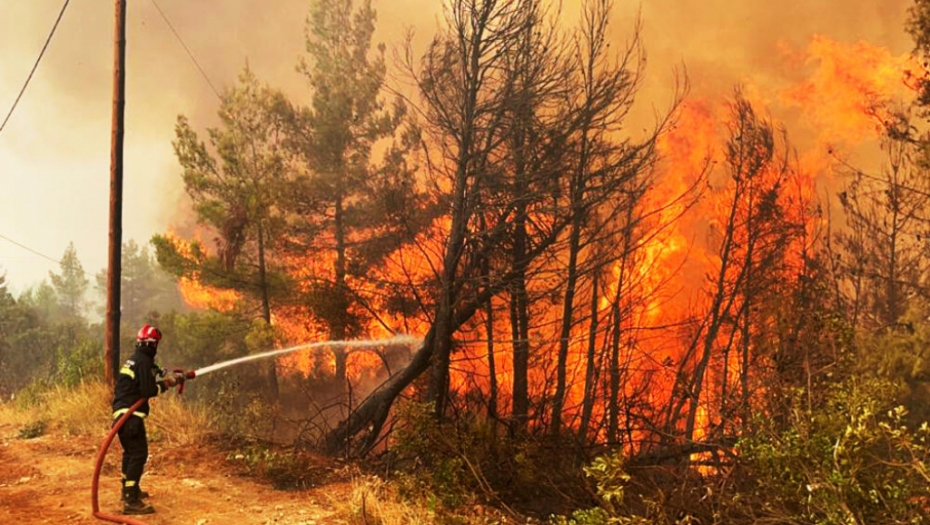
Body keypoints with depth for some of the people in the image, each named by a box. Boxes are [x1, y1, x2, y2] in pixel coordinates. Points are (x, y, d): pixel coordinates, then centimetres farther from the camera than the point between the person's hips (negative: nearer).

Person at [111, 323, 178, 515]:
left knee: (130, 452, 23)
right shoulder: (144, 361, -12)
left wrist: (167, 379, 20)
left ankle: (129, 489, 36)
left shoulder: (133, 360, 18)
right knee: (139, 454, -12)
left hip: (120, 413, 10)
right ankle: (131, 501, -17)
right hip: (131, 415, -10)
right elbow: (147, 390, -18)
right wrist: (164, 386, -1)